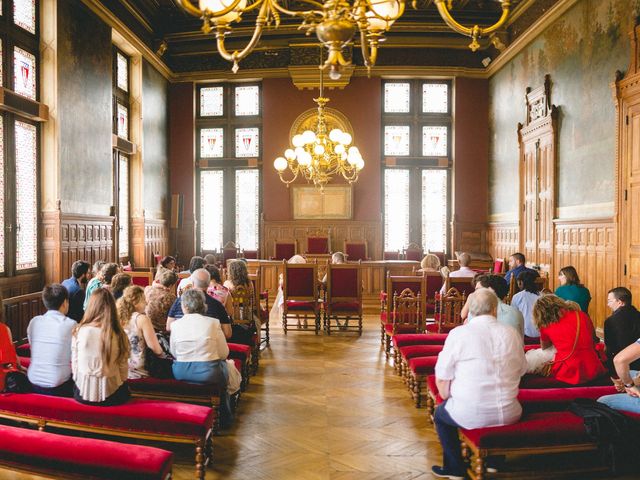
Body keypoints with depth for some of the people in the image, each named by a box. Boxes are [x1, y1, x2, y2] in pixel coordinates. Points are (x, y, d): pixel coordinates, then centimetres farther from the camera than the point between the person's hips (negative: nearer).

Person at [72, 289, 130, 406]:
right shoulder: (119, 335, -11)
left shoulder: (79, 331, -8)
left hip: (83, 393, 2)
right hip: (110, 395, -2)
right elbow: (123, 370, -3)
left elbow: (74, 365, 1)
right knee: (125, 389, 29)